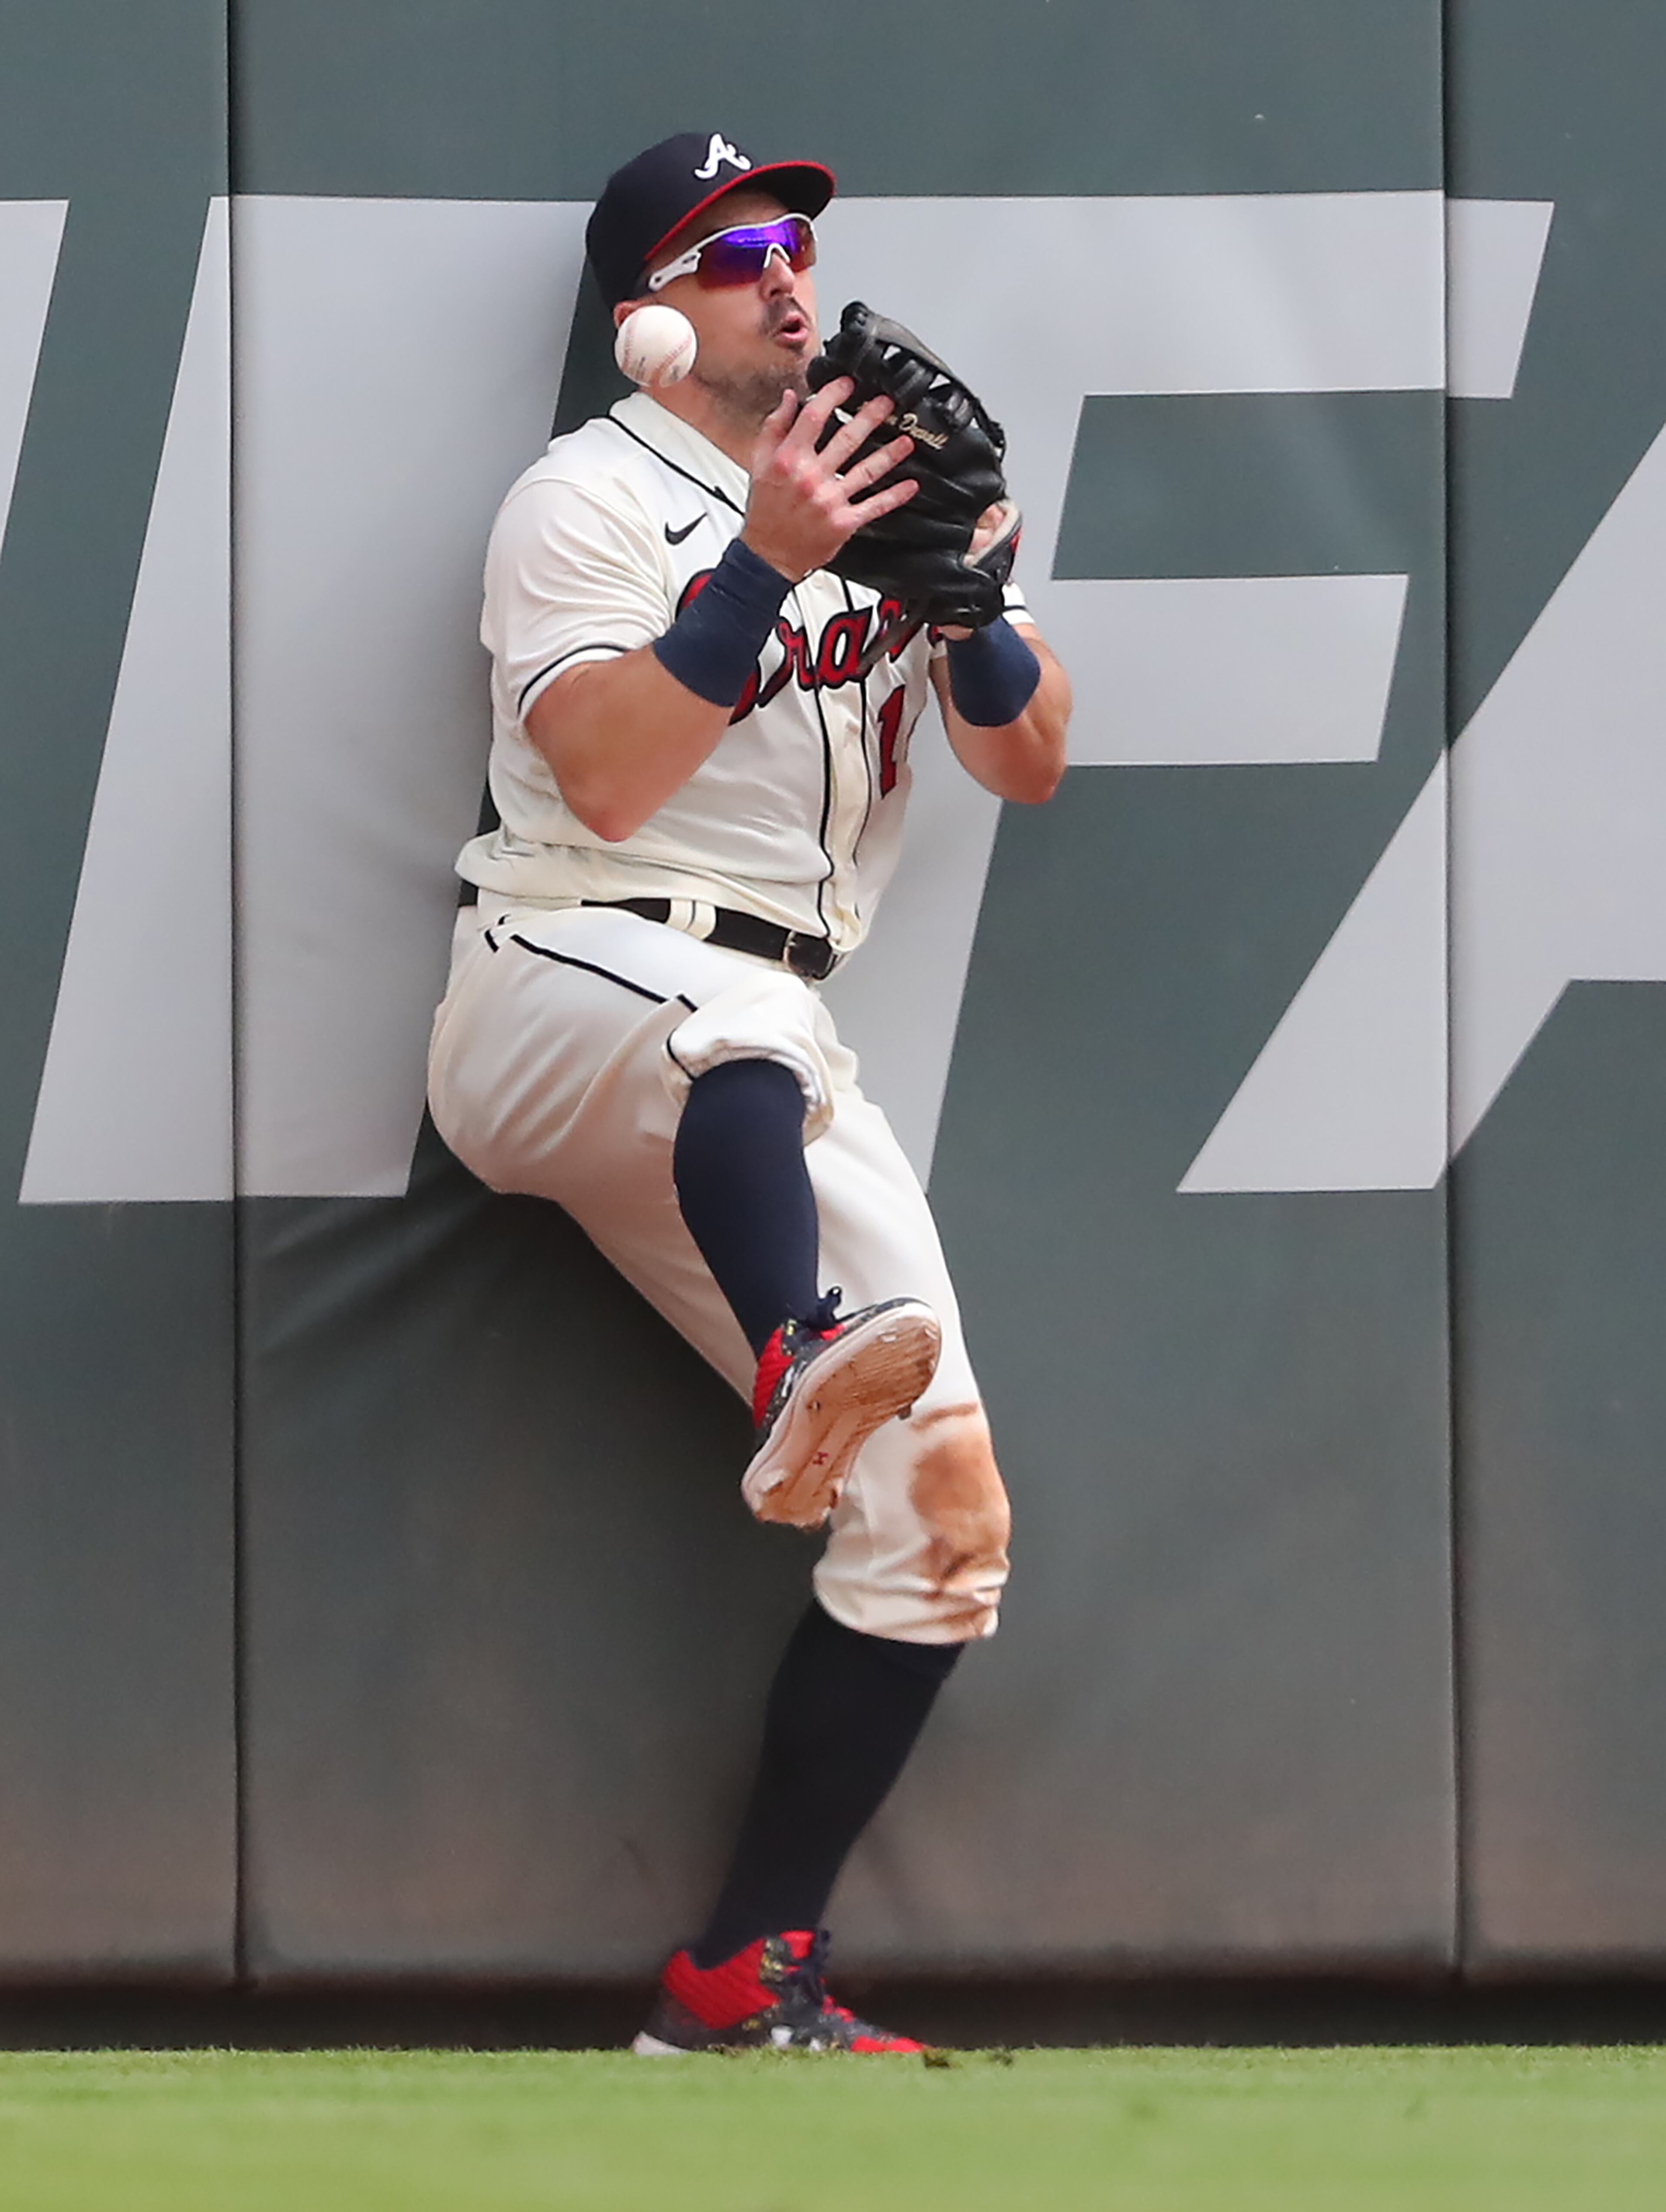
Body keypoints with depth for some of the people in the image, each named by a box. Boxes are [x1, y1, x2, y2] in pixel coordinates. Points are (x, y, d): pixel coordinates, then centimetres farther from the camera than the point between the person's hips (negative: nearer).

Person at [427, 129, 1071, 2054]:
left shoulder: (883, 479, 20)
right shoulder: (597, 499, 2)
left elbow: (1029, 760, 12)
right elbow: (607, 781, -14)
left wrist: (966, 588, -6)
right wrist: (768, 564, -21)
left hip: (758, 1070, 6)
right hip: (557, 998, -6)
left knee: (942, 1527, -4)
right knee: (741, 1023, -44)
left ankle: (743, 1983, -1)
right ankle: (806, 1373, -66)